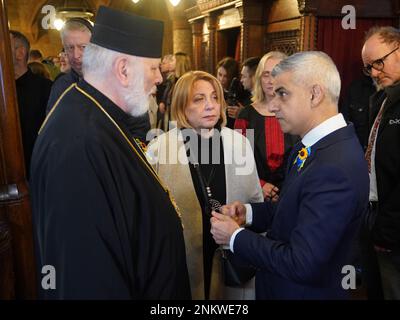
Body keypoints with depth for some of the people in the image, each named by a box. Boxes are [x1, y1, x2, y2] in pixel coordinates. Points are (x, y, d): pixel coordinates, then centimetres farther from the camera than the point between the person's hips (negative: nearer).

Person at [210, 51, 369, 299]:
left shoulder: (336, 168, -31)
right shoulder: (317, 144, -3)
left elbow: (302, 265, -30)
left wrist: (235, 236, -19)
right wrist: (249, 213, -7)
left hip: (306, 290, -7)